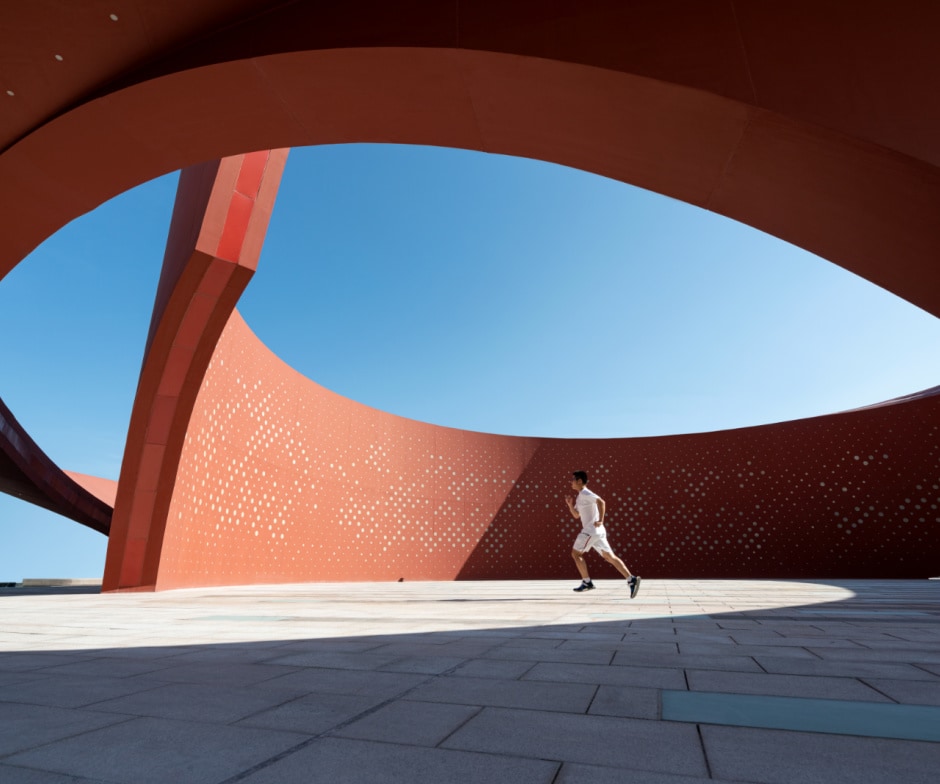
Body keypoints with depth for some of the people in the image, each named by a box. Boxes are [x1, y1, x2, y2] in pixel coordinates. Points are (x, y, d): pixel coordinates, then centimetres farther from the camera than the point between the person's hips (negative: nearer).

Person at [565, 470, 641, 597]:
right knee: (610, 557, 6)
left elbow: (601, 502, -25)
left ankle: (587, 582, 5)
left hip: (591, 530, -10)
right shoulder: (581, 496, 19)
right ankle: (631, 579, -1)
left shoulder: (585, 493, -11)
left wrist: (601, 521, -26)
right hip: (596, 531, 10)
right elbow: (576, 516, 23)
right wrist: (570, 504, 7)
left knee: (575, 553, 1)